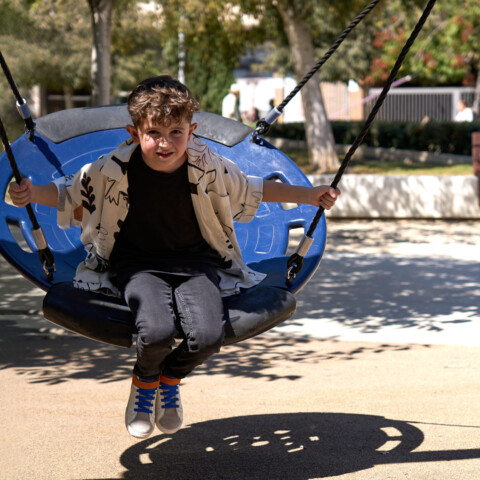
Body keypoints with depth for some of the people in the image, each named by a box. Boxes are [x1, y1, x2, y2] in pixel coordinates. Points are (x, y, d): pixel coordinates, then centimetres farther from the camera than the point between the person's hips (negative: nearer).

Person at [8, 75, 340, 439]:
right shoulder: (114, 169, -12)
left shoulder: (208, 166, -7)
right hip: (137, 265, -2)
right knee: (158, 331, -31)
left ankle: (171, 378, 15)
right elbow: (68, 193, 2)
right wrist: (31, 194, -19)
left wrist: (309, 196, 10)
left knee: (207, 336, -24)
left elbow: (251, 190, 11)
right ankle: (144, 380, 9)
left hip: (195, 263, 2)